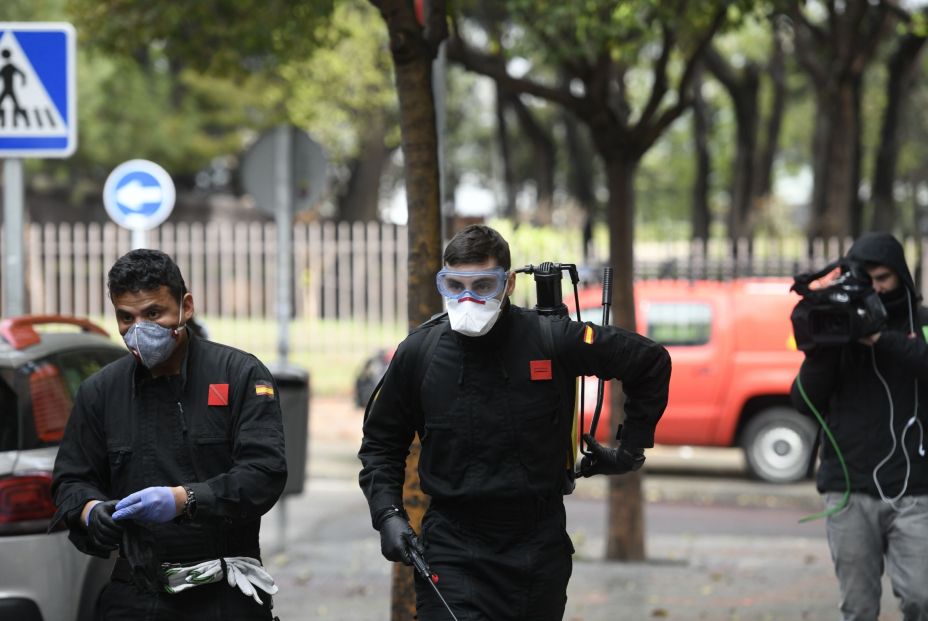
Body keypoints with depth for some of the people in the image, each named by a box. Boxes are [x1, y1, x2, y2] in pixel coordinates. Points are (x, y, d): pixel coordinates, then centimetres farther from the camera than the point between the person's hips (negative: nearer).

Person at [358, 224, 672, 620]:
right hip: (453, 551, 0)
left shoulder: (553, 341, -5)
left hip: (539, 543, 0)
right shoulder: (417, 353, 0)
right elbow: (381, 442, 14)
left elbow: (651, 362, 9)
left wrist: (631, 449, 11)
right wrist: (388, 514, 0)